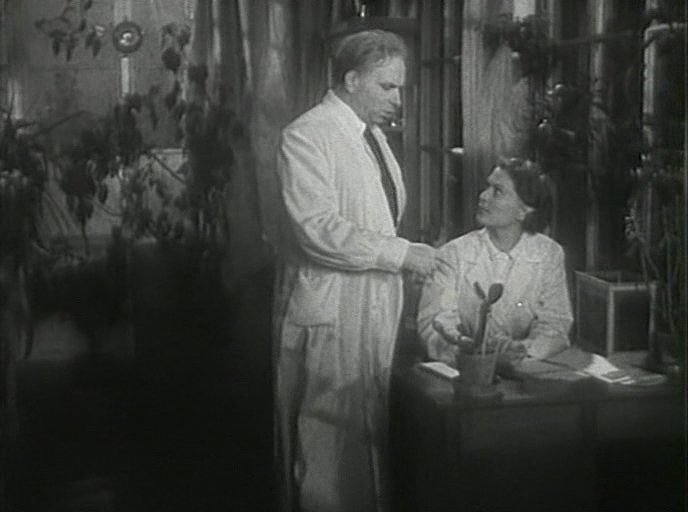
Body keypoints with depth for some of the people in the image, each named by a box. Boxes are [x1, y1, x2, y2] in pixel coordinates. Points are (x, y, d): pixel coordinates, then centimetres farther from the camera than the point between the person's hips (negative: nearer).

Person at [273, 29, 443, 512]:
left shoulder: (374, 134, 14)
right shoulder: (306, 136, -12)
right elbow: (318, 228, -22)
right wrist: (402, 253, -21)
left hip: (378, 305, 8)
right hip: (329, 312, -8)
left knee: (374, 431, 12)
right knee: (330, 438, 0)